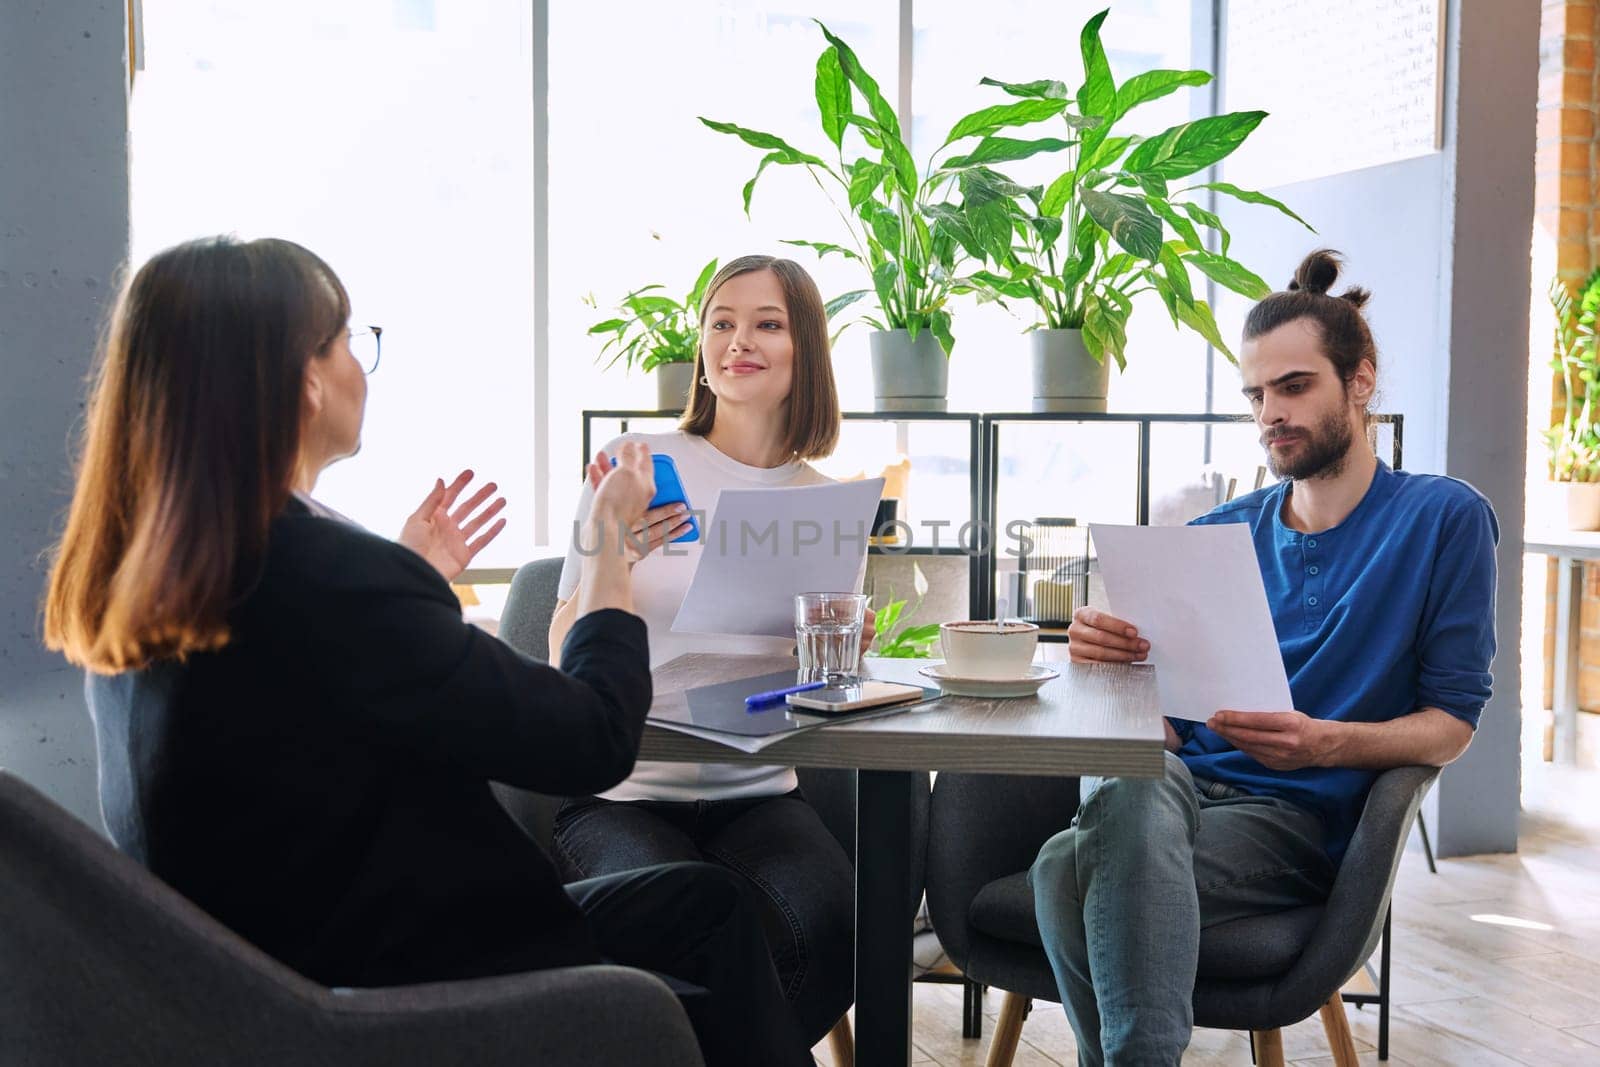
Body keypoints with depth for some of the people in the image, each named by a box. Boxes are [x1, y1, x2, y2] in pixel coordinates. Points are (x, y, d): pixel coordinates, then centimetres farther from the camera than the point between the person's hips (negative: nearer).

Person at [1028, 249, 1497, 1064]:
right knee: (1132, 776, -37)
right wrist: (1114, 660, -9)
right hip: (1181, 785, 4)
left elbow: (1452, 721, 2)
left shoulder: (1444, 517, 7)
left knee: (1070, 869, -34)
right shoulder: (1220, 534, 20)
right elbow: (1165, 721, 14)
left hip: (1299, 816, -4)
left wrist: (1326, 743, -18)